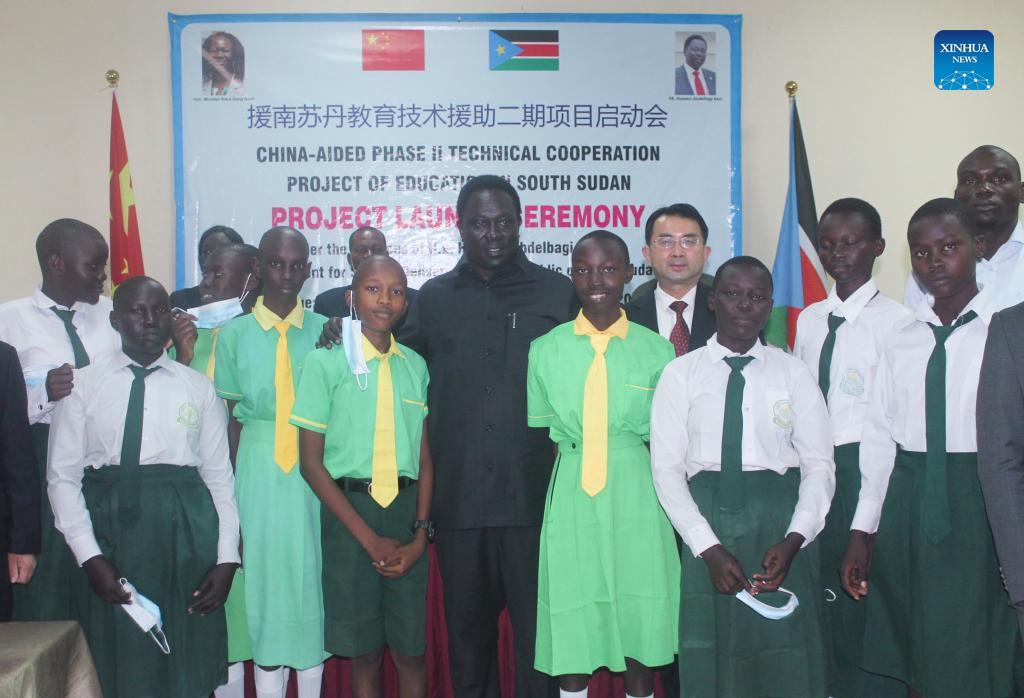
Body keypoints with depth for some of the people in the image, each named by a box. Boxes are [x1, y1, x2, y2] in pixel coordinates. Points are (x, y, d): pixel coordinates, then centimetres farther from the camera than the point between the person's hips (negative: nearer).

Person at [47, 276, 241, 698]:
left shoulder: (199, 389, 6)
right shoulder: (83, 385, 3)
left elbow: (220, 476, 5)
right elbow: (62, 476, 0)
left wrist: (227, 559, -2)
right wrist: (90, 556, -10)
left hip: (186, 536, 1)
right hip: (110, 535, -1)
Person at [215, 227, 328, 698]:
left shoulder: (325, 329, 2)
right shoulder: (234, 334, 3)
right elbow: (229, 418, 4)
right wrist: (231, 487, 0)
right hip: (258, 468, 0)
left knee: (313, 573, 7)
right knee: (264, 574, 6)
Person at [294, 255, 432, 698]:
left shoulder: (415, 366, 7)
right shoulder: (325, 362, -3)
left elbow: (425, 458, 9)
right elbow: (311, 463, -5)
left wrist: (420, 532, -4)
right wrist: (371, 539, -8)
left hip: (406, 508, 3)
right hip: (349, 511, -2)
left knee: (411, 650, 6)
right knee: (363, 653, 6)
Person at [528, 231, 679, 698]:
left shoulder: (656, 350, 1)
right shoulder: (545, 350, 3)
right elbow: (539, 432, 8)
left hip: (637, 495, 0)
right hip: (570, 496, 1)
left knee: (641, 624, 7)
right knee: (571, 626, 7)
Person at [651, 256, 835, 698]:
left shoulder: (793, 372, 6)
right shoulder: (681, 374, 4)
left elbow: (819, 465, 2)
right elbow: (667, 468, -2)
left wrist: (793, 540, -13)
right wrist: (709, 548, -11)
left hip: (781, 529, 1)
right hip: (708, 523, 0)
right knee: (711, 661, 4)